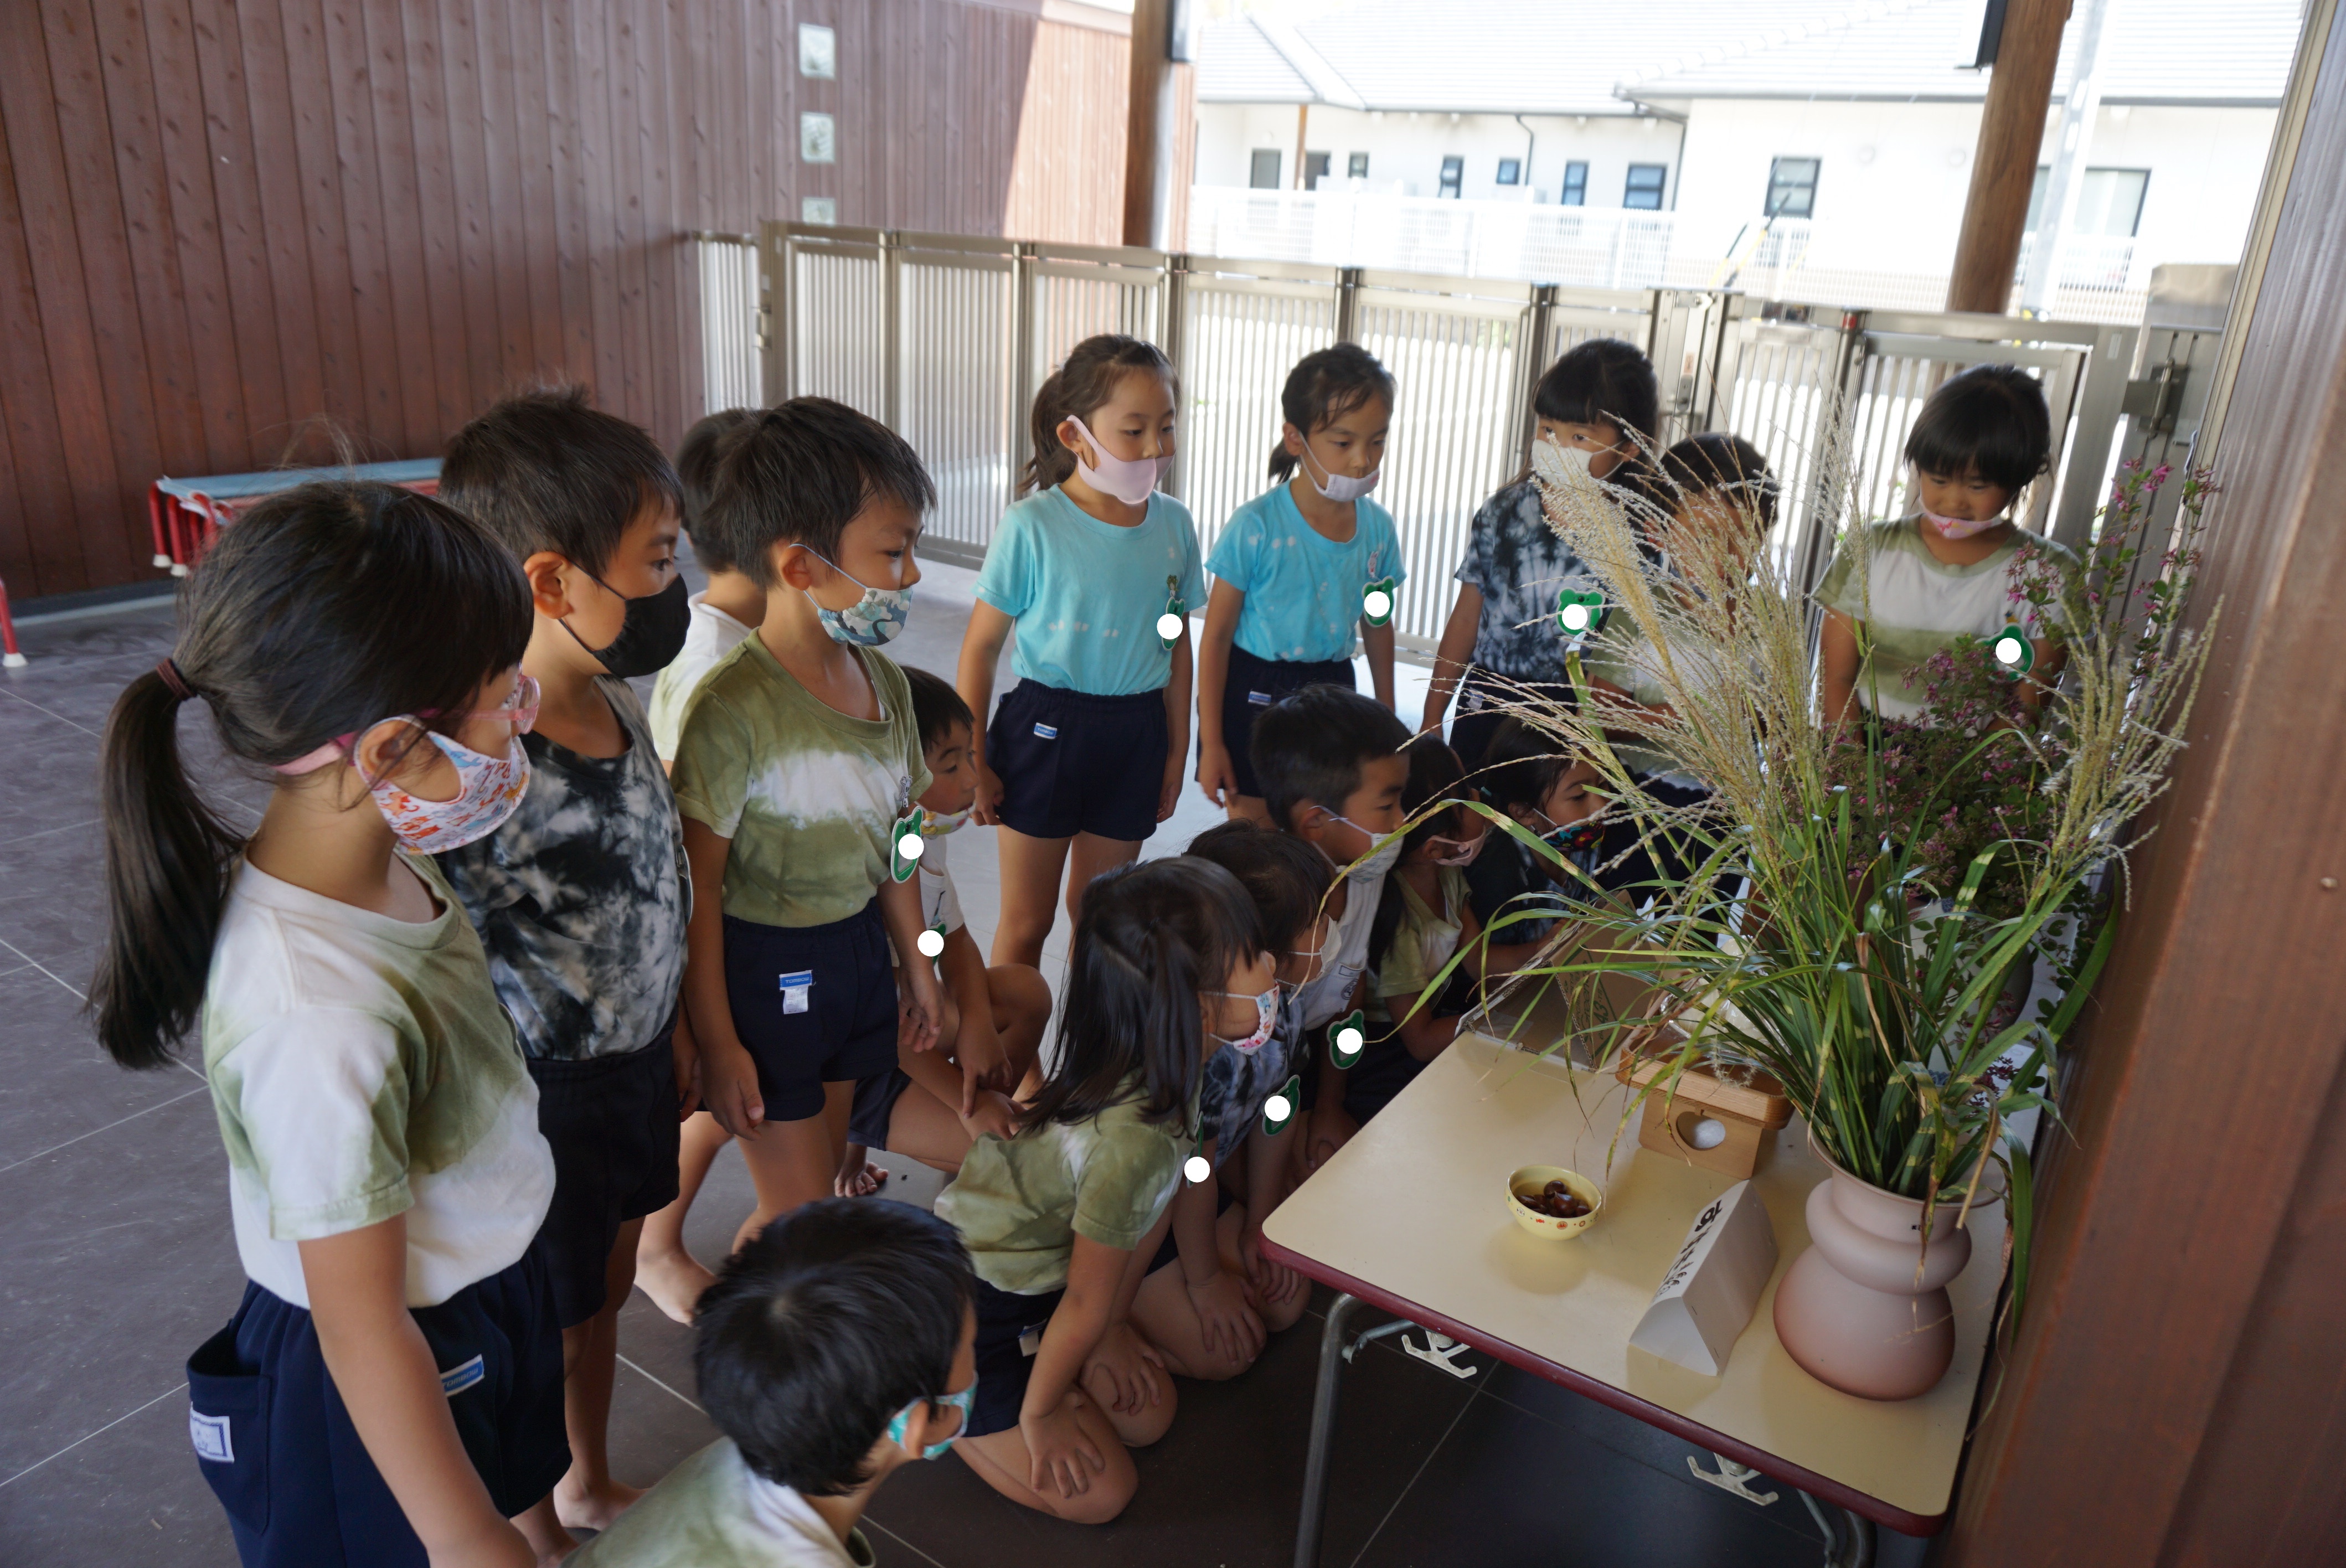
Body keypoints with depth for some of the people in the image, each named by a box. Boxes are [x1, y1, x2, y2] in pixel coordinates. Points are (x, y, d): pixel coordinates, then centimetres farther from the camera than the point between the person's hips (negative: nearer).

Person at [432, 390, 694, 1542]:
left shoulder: (617, 700, -5)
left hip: (632, 1059, 8)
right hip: (539, 1100, -8)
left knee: (605, 1291, 28)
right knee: (541, 1334, 15)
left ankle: (590, 1489, 54)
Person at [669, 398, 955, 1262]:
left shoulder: (883, 681, 0)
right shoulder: (736, 706, -24)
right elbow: (697, 885, -18)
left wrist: (916, 964, 17)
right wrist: (718, 1044, -14)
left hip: (859, 950, 7)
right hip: (766, 972, -7)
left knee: (818, 1180, 20)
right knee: (798, 1212, 5)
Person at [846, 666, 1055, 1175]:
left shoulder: (928, 835, -1)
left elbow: (956, 938, 9)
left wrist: (977, 1022, -11)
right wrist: (967, 1103, -21)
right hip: (851, 1072, -9)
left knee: (1026, 989, 5)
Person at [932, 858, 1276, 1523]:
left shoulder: (1164, 1066, -14)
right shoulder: (1131, 1142, -38)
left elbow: (1152, 1212, 0)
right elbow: (1087, 1301, -21)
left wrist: (1111, 1331, 10)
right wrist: (1038, 1414, -5)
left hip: (1038, 1277, 8)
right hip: (967, 1310, -8)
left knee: (1148, 1417, 14)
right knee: (1100, 1493, 6)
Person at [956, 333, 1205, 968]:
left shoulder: (1174, 524, -1)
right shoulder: (1032, 525, -14)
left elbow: (1177, 647, 8)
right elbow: (981, 647, -8)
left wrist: (1177, 750, 11)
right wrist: (972, 761, -7)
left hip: (1136, 732, 3)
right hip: (1045, 728, -3)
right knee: (1026, 920, 11)